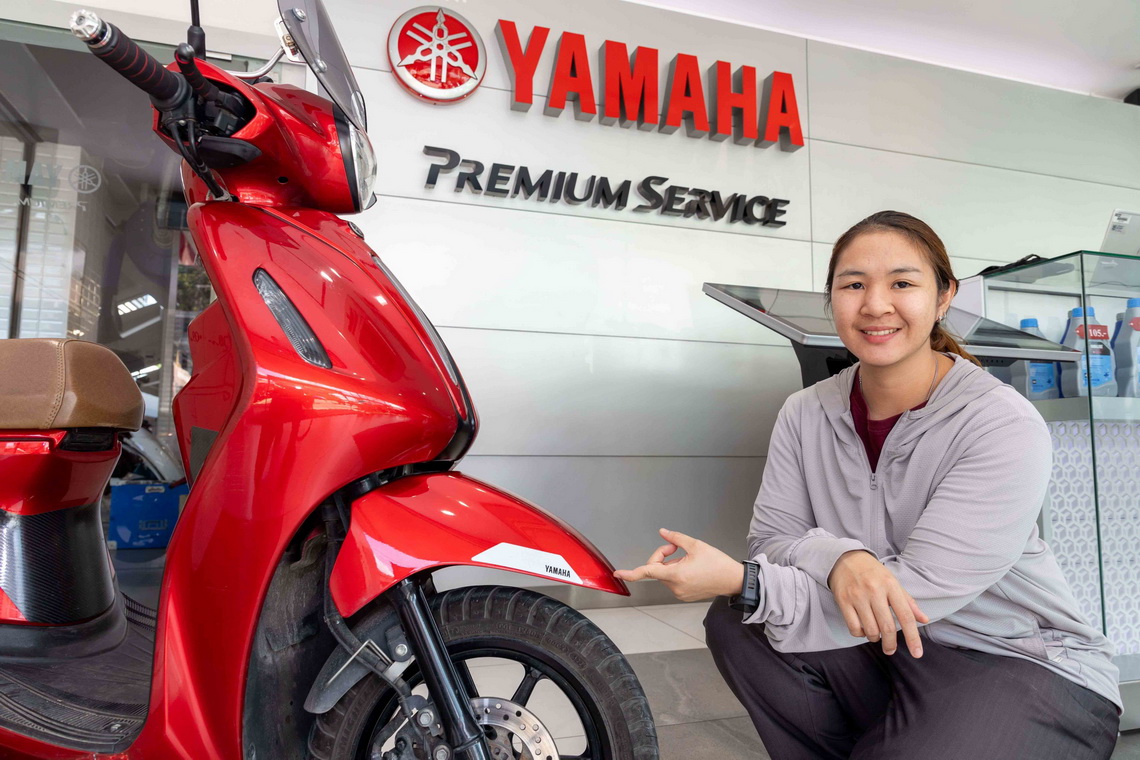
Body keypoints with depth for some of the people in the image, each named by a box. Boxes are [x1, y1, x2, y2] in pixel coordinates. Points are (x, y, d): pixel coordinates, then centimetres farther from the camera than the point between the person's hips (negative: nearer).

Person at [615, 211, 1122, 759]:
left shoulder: (1005, 425, -19)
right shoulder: (807, 413, -3)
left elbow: (917, 589, -24)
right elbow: (771, 537, -7)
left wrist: (742, 581, -31)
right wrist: (835, 556, -31)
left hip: (1027, 661, -4)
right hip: (884, 648, 5)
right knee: (734, 624, -16)